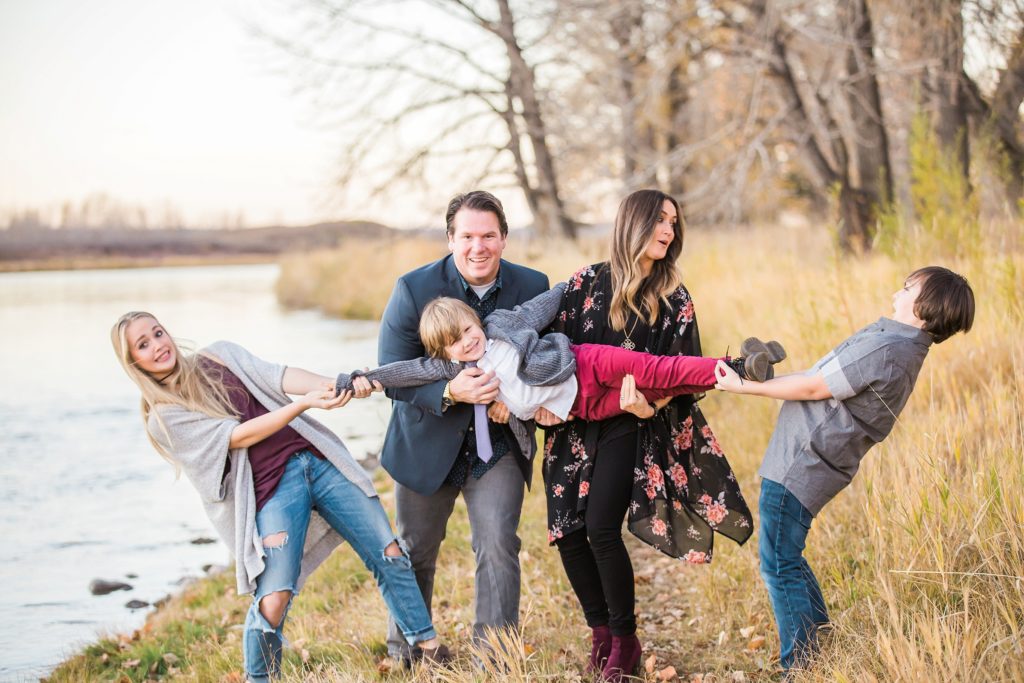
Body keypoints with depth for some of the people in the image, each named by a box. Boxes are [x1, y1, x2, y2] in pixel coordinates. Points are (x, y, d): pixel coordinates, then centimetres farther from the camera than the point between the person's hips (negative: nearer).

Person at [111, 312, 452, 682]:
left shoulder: (220, 356, 12)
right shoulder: (163, 418, -2)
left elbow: (278, 376, -3)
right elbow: (238, 436, -12)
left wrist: (331, 384, -23)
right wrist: (304, 403, -25)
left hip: (318, 459, 5)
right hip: (270, 489, -4)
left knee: (389, 554, 4)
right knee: (273, 600, -18)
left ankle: (429, 646, 17)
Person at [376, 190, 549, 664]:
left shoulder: (532, 287, -8)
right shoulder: (414, 289, -15)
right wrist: (451, 393, -33)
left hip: (499, 444, 0)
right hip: (428, 442, 0)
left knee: (498, 547, -12)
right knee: (415, 551, 14)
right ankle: (403, 654, 36)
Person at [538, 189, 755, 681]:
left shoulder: (673, 298, 5)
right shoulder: (588, 282, 4)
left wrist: (656, 397, -18)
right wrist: (542, 397, -10)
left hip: (629, 426, -2)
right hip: (574, 424, 2)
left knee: (601, 529, -15)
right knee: (566, 532, -3)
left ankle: (625, 642, 2)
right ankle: (601, 633, 16)